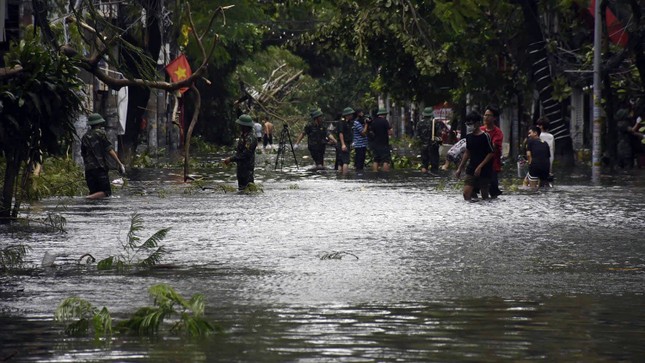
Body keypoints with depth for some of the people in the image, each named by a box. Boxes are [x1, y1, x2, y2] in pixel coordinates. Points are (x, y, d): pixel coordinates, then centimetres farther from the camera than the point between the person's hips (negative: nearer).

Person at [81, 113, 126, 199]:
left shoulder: (85, 137, 15)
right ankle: (89, 198, -26)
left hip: (88, 169, 6)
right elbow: (110, 150, -7)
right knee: (106, 192, -4)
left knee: (94, 193, 9)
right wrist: (119, 163, -5)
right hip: (100, 168, -6)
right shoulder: (100, 133, -2)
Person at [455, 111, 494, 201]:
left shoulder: (485, 136, -11)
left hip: (484, 171, -5)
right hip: (471, 170, 5)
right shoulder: (469, 136, 9)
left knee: (484, 195, 2)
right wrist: (460, 169, 19)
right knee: (466, 194, -9)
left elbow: (491, 153, -11)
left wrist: (480, 167, -17)